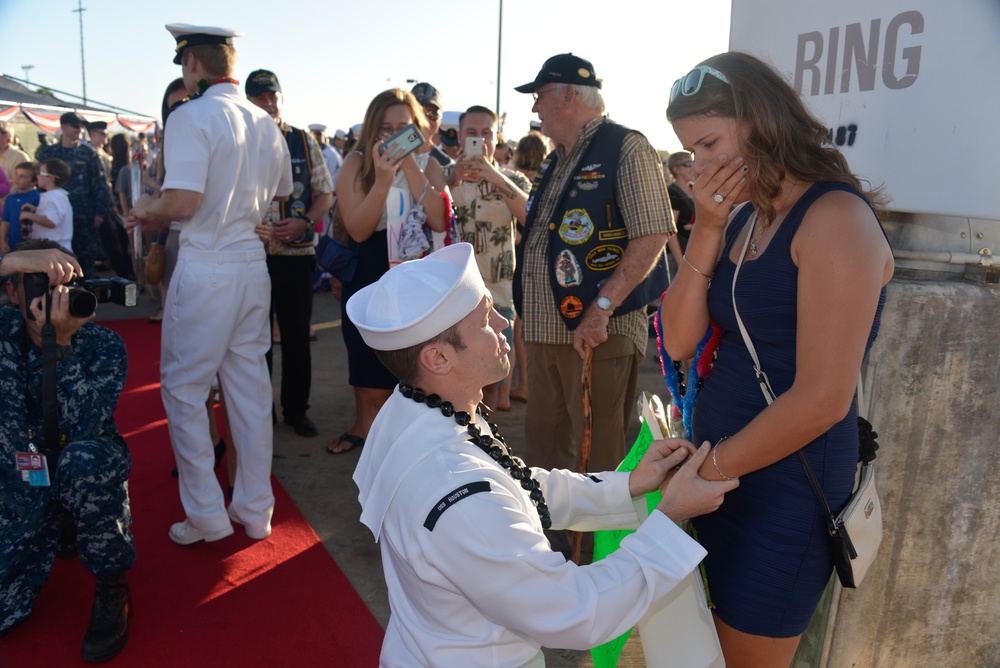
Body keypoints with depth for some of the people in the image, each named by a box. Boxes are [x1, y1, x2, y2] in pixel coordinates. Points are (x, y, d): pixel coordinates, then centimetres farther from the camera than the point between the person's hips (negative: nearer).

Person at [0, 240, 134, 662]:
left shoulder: (103, 345, -13)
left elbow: (83, 429, -26)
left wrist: (61, 343, -34)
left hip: (90, 474, -2)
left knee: (81, 458, -38)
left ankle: (112, 587, -17)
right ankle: (61, 530, 21)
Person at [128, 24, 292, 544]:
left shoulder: (191, 116, -11)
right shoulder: (265, 123, 10)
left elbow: (182, 203, -21)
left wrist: (147, 209, 0)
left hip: (206, 270, -6)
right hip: (254, 265, 7)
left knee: (183, 388, 7)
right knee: (250, 386, 12)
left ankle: (206, 515, 12)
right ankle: (255, 510, 22)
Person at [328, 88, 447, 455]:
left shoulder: (428, 165, -1)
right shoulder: (356, 164, -6)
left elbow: (438, 221, -19)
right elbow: (358, 230, -17)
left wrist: (410, 167, -22)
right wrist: (382, 181, -28)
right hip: (368, 277, 0)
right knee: (369, 363, 11)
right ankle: (365, 425, 33)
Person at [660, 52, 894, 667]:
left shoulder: (836, 218, -18)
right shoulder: (739, 218, 6)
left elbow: (823, 399, -22)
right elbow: (679, 342, -1)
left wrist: (710, 470, -11)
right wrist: (706, 231, -11)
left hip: (785, 489, -7)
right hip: (716, 469, 7)